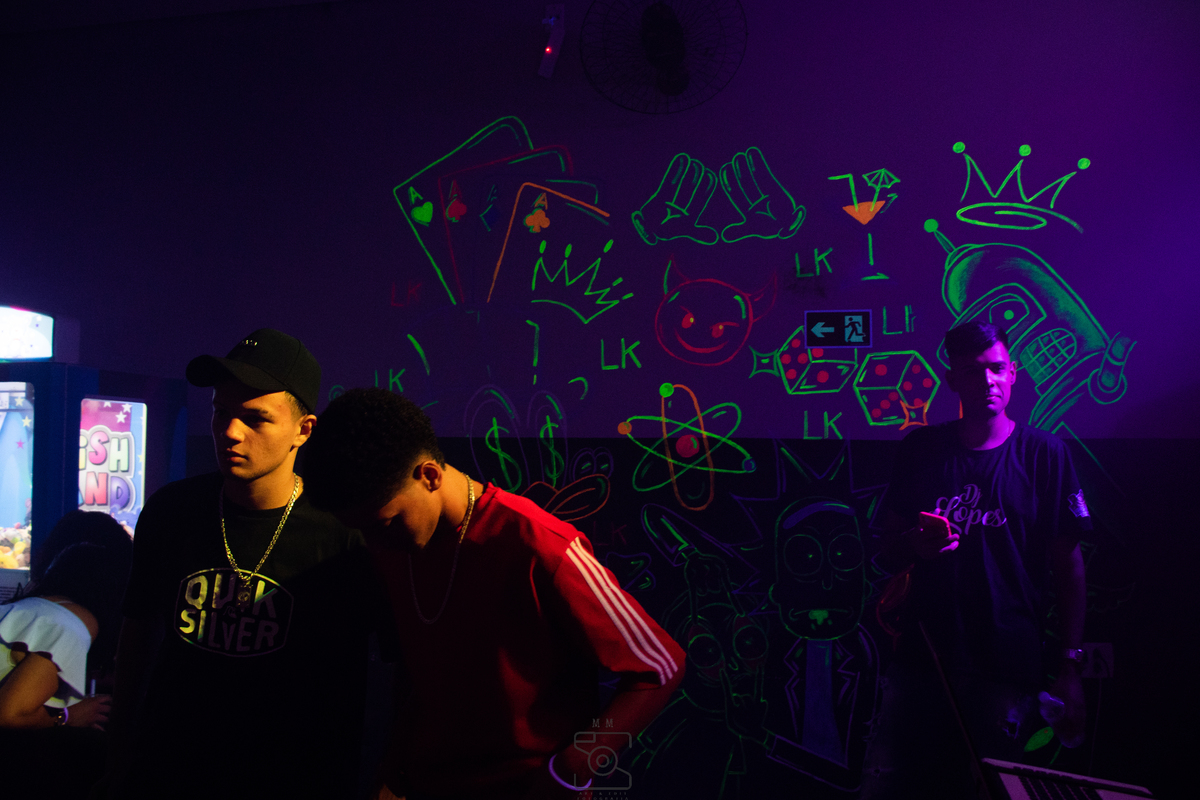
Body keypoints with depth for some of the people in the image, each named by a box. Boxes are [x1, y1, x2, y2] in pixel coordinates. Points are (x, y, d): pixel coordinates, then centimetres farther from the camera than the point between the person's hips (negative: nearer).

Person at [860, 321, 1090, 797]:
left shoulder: (1044, 454, -1)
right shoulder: (920, 449, 6)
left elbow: (1068, 567, -1)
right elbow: (888, 552, 11)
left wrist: (1069, 667, -5)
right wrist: (916, 545, -12)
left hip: (1009, 669, -2)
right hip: (922, 658, 2)